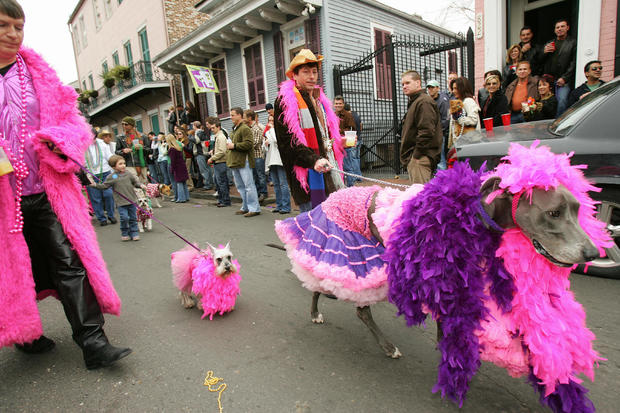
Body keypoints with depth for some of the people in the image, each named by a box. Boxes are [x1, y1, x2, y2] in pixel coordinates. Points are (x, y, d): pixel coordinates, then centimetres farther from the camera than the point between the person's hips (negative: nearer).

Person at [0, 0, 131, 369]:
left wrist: (60, 142, -12)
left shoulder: (38, 73, 9)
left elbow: (69, 119, 10)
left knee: (70, 261, -5)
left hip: (47, 191, 1)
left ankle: (93, 342, -2)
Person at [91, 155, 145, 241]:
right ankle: (125, 233, 12)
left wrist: (141, 185, -8)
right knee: (124, 217, -9)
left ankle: (134, 233, 20)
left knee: (133, 218, 7)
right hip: (121, 202, -2)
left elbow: (135, 182, 10)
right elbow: (104, 186, 7)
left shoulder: (129, 173, 2)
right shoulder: (111, 177, -2)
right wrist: (95, 185, -3)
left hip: (132, 200, 2)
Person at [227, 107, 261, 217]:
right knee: (240, 186, 14)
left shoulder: (245, 128, -10)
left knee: (249, 185, -8)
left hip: (244, 161, -10)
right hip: (235, 162, 10)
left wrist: (234, 146, -16)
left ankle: (254, 208, -3)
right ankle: (245, 207, 23)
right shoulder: (234, 129, 21)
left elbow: (248, 144, -21)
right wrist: (229, 145, 13)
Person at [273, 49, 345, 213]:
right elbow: (287, 141, -15)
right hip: (307, 176, -7)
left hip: (330, 172, 8)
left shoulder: (319, 98, 21)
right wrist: (313, 160, -26)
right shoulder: (284, 101, -4)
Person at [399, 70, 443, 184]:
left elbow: (427, 131, -20)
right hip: (414, 157, 11)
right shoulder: (413, 102, 23)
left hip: (421, 157, -11)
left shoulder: (424, 102, -11)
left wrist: (416, 155, -17)